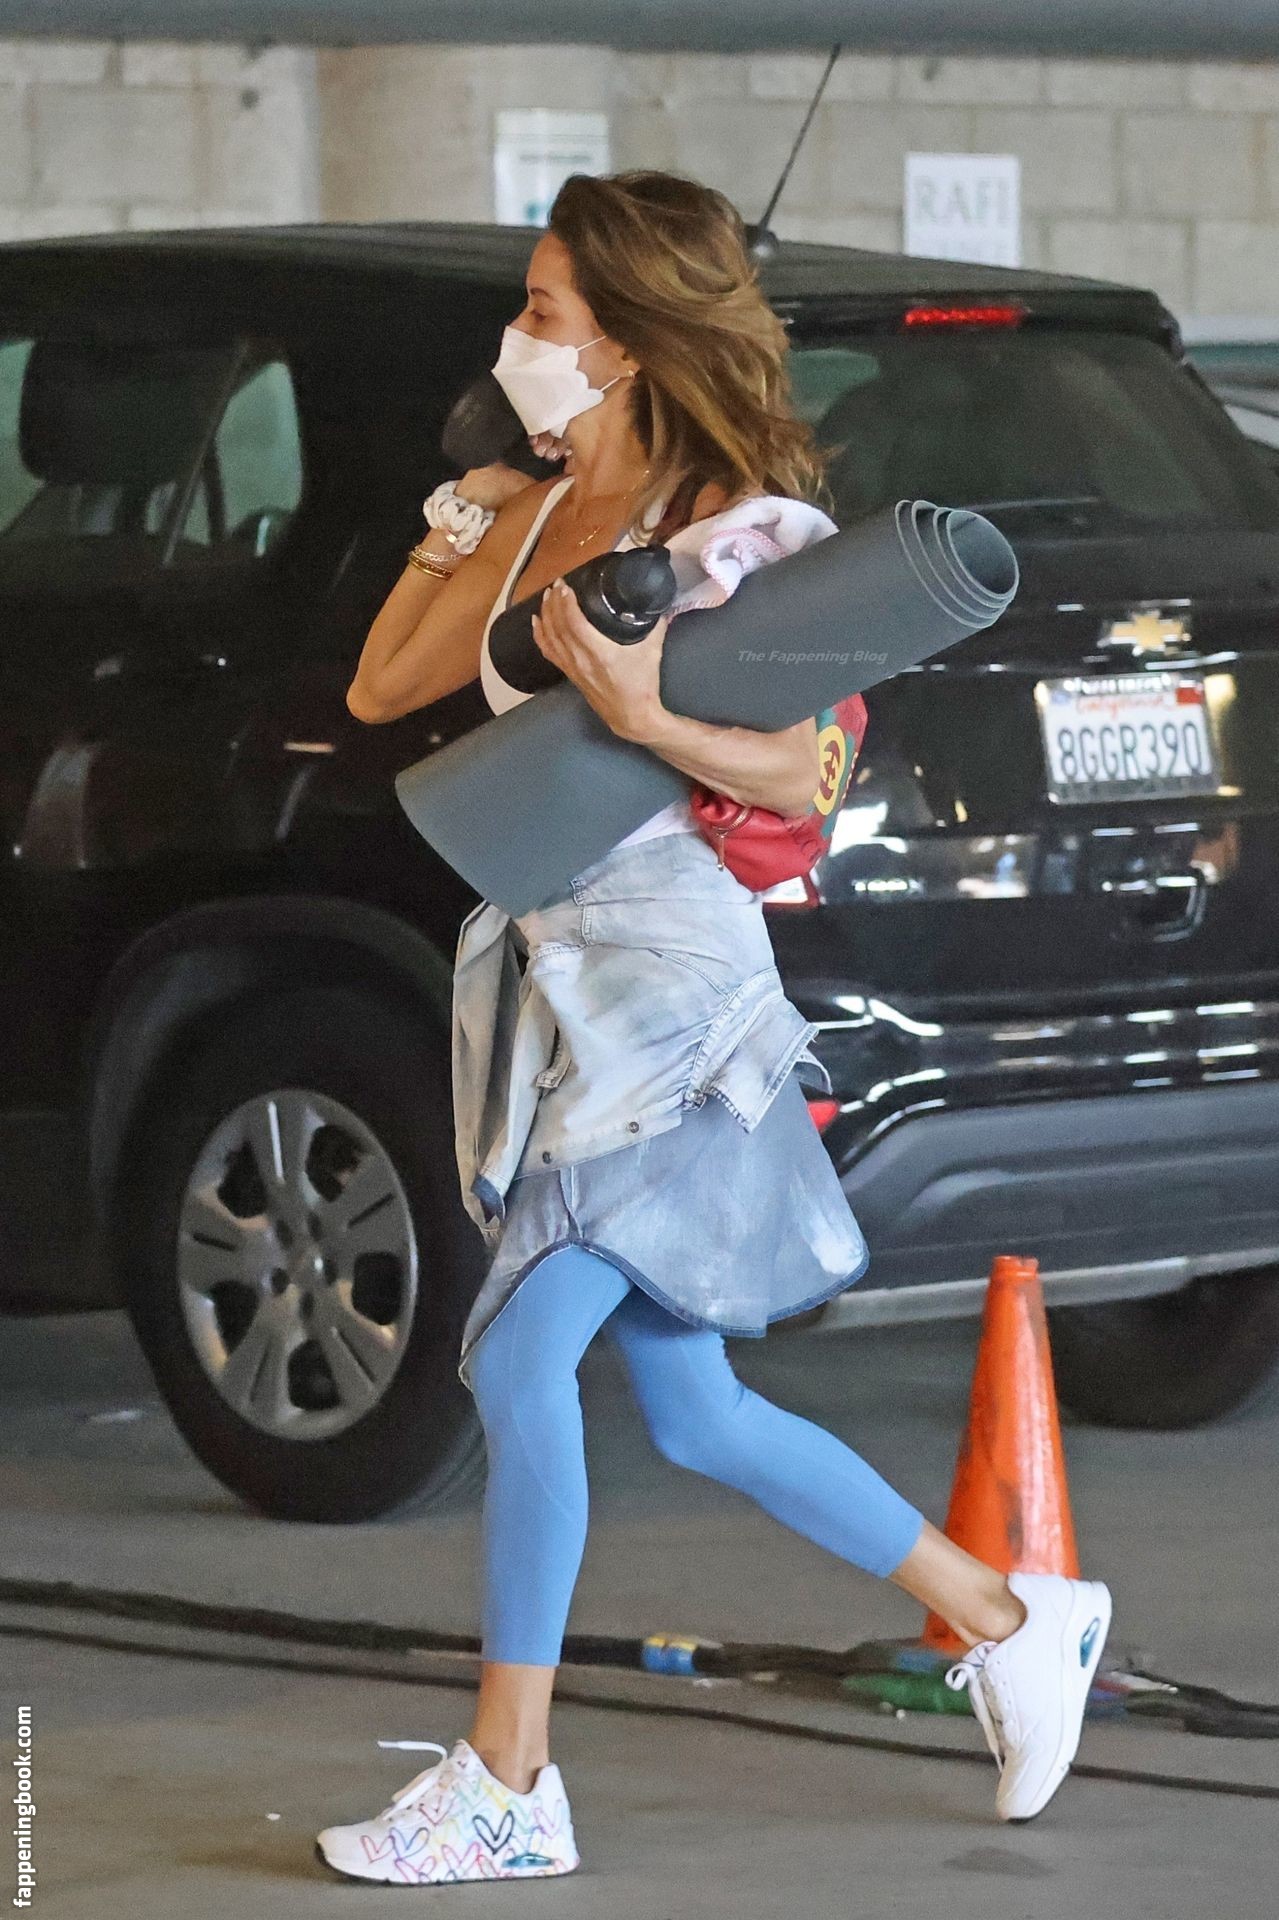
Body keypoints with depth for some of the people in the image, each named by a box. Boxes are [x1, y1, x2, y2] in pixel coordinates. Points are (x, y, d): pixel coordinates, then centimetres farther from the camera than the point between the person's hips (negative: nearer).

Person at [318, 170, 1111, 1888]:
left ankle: (504, 1784, -7)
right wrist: (451, 530, 4)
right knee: (692, 1417, 11)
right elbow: (381, 691, 16)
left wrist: (646, 716, -27)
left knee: (521, 1359, -14)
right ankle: (1012, 1624, 25)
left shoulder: (735, 528, -10)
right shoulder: (536, 521, 10)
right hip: (542, 973, 8)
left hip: (666, 983, -8)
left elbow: (801, 780, -11)